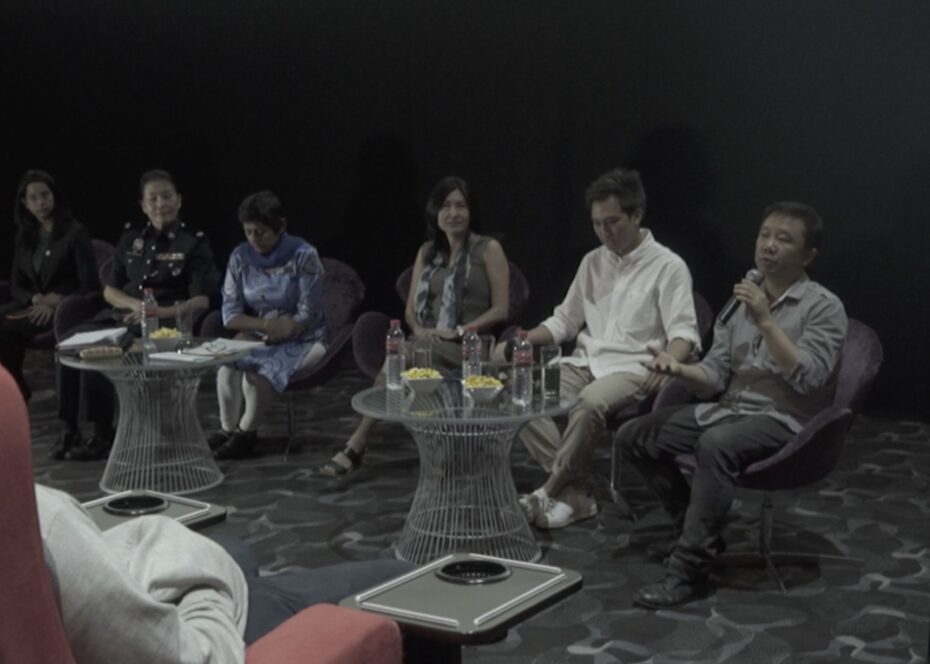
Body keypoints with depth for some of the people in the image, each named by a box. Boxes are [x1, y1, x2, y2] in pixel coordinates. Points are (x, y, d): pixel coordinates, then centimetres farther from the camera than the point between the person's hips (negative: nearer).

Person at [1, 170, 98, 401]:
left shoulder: (75, 233, -4)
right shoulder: (24, 237, 14)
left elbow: (89, 285, -8)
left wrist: (54, 303, -19)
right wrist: (36, 299, -10)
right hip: (34, 304, 6)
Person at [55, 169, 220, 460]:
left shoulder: (193, 243, 2)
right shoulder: (131, 238, 16)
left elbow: (201, 301, -6)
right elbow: (109, 290, 15)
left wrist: (159, 312, -21)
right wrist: (136, 304, -7)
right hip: (122, 315, 5)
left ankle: (103, 434, -19)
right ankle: (68, 429, -21)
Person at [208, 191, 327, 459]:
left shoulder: (303, 256, -12)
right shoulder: (240, 257, 0)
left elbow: (306, 318, -14)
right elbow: (230, 314, -2)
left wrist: (260, 328, -14)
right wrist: (267, 324, -19)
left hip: (302, 340, -4)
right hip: (257, 337, 4)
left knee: (257, 370, -30)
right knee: (227, 365, -27)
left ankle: (246, 432, -8)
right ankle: (228, 429, -7)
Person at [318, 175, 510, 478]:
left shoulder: (488, 249, 4)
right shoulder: (427, 252, 19)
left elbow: (501, 309, -2)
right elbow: (410, 309, 17)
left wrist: (458, 331, -13)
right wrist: (419, 330, -6)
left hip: (470, 349, -4)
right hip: (428, 346, 4)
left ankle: (355, 447, -28)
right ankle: (354, 449, -33)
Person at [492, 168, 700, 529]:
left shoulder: (668, 267, -4)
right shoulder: (592, 262, 15)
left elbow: (684, 332, -11)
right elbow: (564, 320, 21)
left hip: (632, 369, -6)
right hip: (584, 363, 6)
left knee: (590, 404, -38)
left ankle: (548, 492, -22)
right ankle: (575, 492, -22)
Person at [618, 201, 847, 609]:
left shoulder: (824, 307, -7)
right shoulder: (741, 301, 11)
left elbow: (808, 378, -20)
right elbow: (715, 376, 9)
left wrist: (765, 322, -24)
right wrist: (679, 369, -12)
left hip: (784, 420, -7)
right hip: (729, 408, 7)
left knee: (715, 445, -38)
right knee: (634, 436, -4)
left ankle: (689, 569, -31)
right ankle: (697, 528, 8)